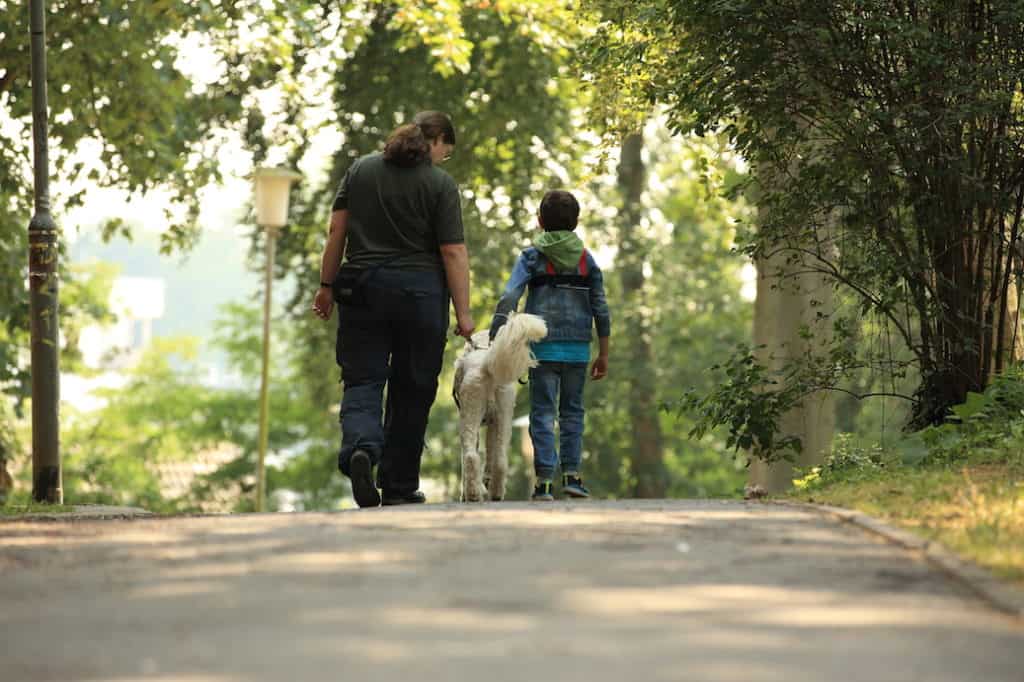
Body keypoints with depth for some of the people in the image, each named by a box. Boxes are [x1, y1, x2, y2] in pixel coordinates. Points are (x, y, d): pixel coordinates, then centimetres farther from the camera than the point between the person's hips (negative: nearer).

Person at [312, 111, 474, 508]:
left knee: (362, 380, 3)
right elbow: (453, 253, -8)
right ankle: (399, 487, 12)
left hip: (362, 289, 3)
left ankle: (360, 448, -27)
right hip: (420, 293, -3)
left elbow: (336, 231, 6)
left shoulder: (361, 169, 7)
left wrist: (326, 285, 12)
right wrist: (463, 313, -5)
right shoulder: (440, 184, -5)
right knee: (412, 391, 8)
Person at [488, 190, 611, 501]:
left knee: (543, 412, 1)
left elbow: (509, 298, -12)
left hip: (543, 348, -2)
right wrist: (603, 353, 13)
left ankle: (544, 481, -4)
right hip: (578, 347, 2)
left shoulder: (532, 257, -1)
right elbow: (600, 308, 6)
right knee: (572, 410, 13)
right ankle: (571, 474, 9)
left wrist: (493, 341, -12)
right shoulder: (586, 259, 6)